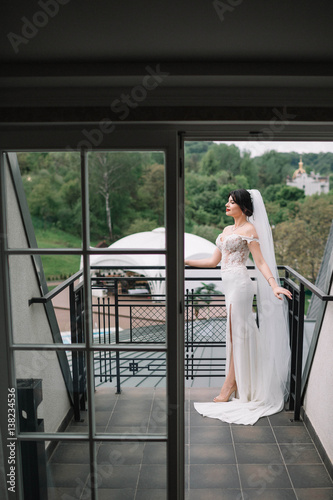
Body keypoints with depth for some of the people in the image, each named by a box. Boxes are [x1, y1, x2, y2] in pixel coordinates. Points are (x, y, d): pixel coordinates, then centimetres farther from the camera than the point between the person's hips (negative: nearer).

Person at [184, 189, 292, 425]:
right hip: (230, 283, 8)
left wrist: (274, 286, -23)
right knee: (237, 333, 11)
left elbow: (261, 262, -10)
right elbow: (214, 261, 20)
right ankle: (239, 385, 19)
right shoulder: (227, 230, 19)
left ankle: (230, 385, 4)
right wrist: (185, 261, 20)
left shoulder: (249, 229, -4)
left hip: (240, 283, -8)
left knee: (237, 333, -3)